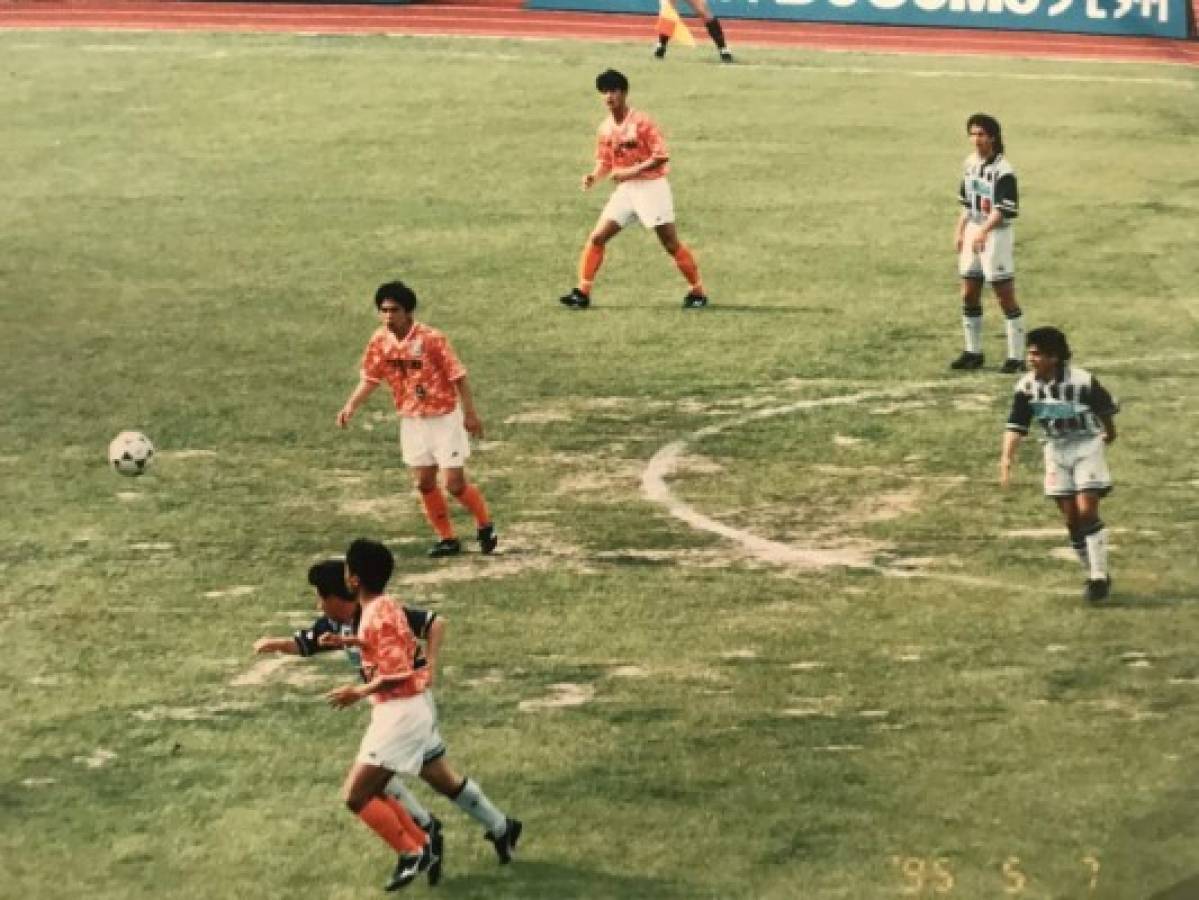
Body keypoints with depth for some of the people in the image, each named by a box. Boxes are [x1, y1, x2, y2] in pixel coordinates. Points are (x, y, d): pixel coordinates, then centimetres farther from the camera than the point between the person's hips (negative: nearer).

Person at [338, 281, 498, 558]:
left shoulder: (431, 338, -21)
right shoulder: (379, 341, -6)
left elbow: (458, 377, -16)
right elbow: (369, 379, 4)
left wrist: (470, 414, -18)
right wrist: (351, 406, -10)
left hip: (445, 418, -5)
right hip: (411, 420, 5)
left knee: (455, 484, -4)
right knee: (424, 483, 6)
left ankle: (485, 525, 21)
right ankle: (447, 539, 20)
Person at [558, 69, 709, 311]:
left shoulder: (641, 122, -14)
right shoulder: (605, 128, 6)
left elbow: (662, 156, -16)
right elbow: (604, 161, 14)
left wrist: (632, 172, -22)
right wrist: (594, 176, -7)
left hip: (651, 186, -6)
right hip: (625, 190, 6)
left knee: (671, 244, -3)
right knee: (597, 238, -2)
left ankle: (697, 292, 10)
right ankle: (582, 293, 3)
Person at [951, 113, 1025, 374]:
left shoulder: (1003, 170, -16)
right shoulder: (970, 163, 9)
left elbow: (1004, 210, -22)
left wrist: (983, 231, -31)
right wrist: (960, 230, 14)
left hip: (997, 234, -8)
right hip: (973, 232, 8)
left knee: (1006, 298, -4)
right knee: (969, 296, 11)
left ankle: (1016, 357, 0)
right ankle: (973, 352, 23)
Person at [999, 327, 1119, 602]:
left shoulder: (1082, 381, -20)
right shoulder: (1027, 386, -9)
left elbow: (1106, 407, -1)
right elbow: (1016, 425, -10)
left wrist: (1110, 432, 17)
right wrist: (1007, 458, -23)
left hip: (1087, 447, -4)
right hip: (1056, 451, 4)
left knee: (1086, 511, -15)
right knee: (1071, 519, 4)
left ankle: (1099, 576, -8)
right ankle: (1094, 576, 17)